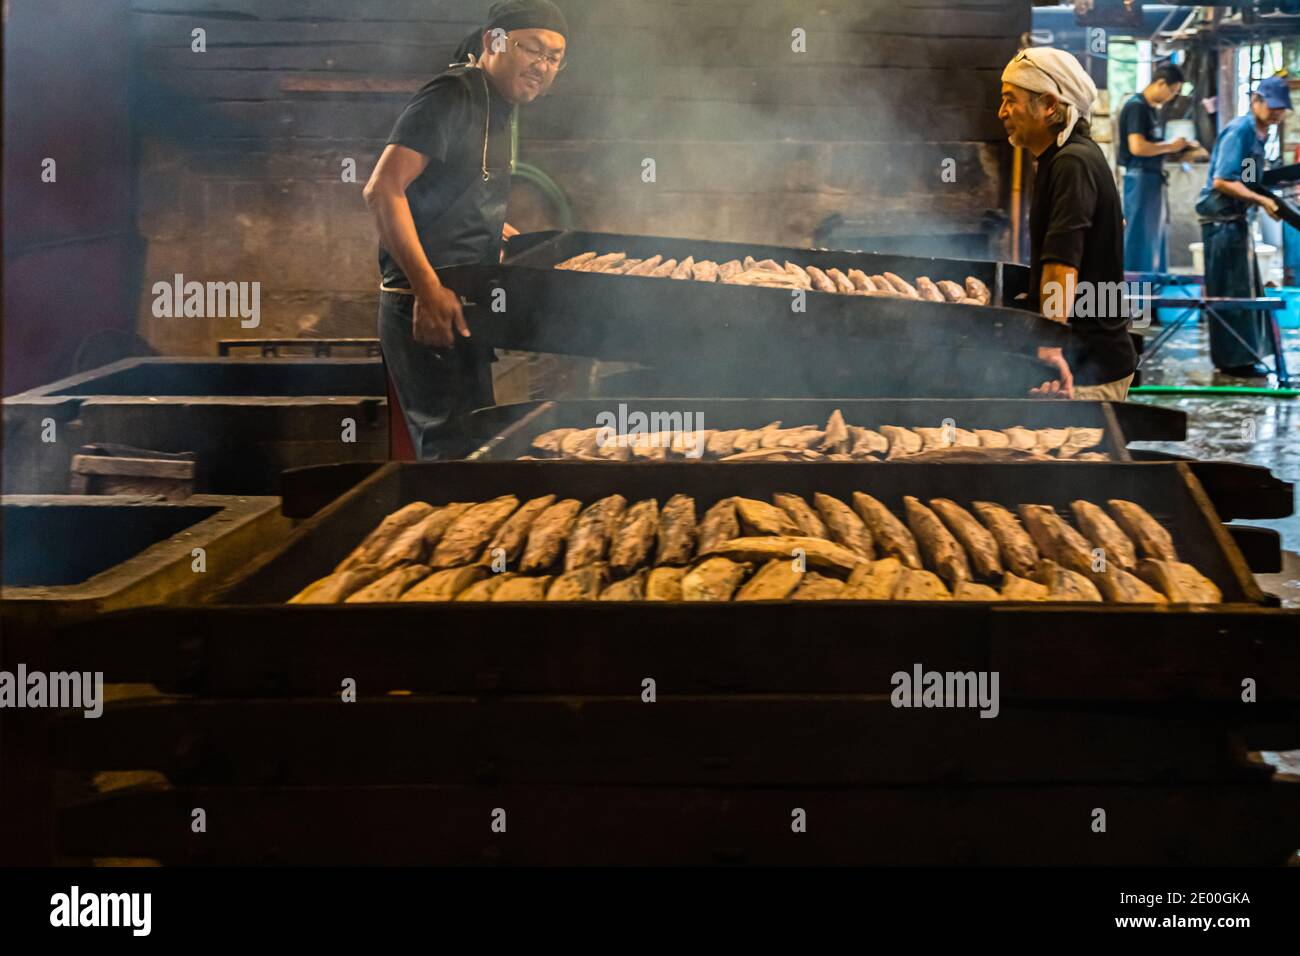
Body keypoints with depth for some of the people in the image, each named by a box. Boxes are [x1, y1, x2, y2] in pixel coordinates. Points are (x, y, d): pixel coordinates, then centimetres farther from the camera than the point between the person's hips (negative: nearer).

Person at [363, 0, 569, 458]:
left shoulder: (500, 109, 16)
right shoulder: (452, 95, -13)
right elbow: (382, 189, -23)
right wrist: (429, 289, -28)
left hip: (464, 304, 10)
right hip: (425, 309, -10)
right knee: (451, 445, -12)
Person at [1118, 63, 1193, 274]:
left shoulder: (1152, 109, 16)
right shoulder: (1136, 106, -12)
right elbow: (1137, 147, -22)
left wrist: (1176, 150, 7)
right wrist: (1170, 146, -11)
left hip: (1154, 180, 10)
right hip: (1140, 179, -10)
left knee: (1157, 238, 12)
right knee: (1140, 238, -6)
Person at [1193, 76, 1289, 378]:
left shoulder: (1258, 133, 13)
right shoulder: (1239, 131, -16)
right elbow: (1221, 182, -22)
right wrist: (1261, 200, -22)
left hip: (1237, 220, 10)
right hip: (1223, 220, -10)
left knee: (1247, 291, 14)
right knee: (1233, 291, -4)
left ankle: (1242, 357, 23)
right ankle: (1235, 360, 3)